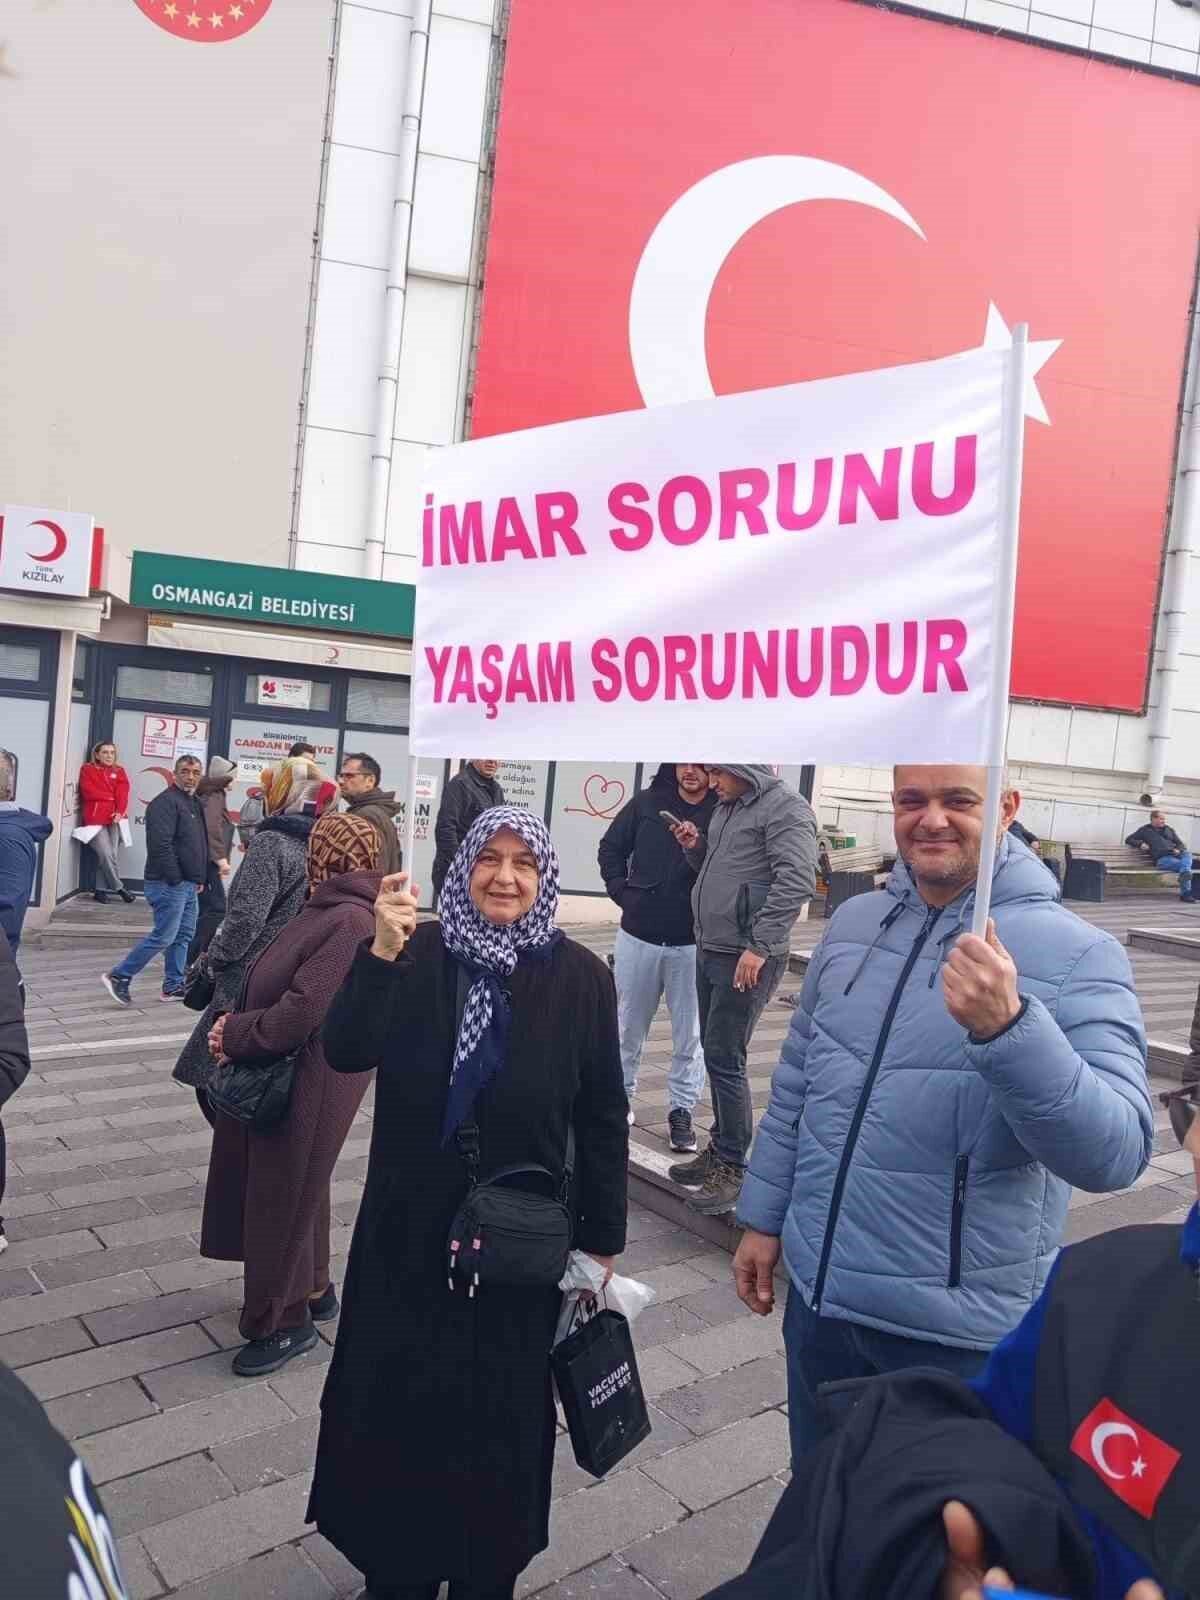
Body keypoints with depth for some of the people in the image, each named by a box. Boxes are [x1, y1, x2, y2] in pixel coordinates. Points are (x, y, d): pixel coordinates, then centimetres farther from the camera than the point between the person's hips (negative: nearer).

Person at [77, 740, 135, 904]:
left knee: (110, 855, -4)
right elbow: (89, 792, -5)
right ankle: (119, 887, -1)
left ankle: (101, 890, 4)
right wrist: (111, 796, -3)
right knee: (106, 854, -14)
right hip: (95, 818, -3)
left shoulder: (119, 771, 18)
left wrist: (120, 812, -12)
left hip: (115, 818, 3)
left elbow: (123, 793, 3)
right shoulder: (88, 769, 9)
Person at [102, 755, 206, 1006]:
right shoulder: (166, 802, -13)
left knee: (184, 935, 12)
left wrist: (199, 878, 17)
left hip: (188, 884, 10)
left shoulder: (194, 803, 18)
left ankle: (174, 986, 18)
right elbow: (160, 844, -22)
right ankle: (119, 977, 1)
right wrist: (175, 879, -20)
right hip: (169, 884, -10)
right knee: (164, 936, -9)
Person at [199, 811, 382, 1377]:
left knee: (283, 1195, 6)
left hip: (309, 1084, -9)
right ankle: (313, 1289, 42)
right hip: (286, 1076, 10)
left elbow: (301, 1012, -28)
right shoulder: (329, 910, 7)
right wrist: (236, 1023, -3)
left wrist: (234, 1035, -14)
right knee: (294, 1187, 23)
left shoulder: (351, 922, -25)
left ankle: (286, 1321, 26)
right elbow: (276, 985, 13)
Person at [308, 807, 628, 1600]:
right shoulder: (417, 951, -6)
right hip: (409, 1225, 1)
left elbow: (604, 1117, -4)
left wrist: (602, 1239, -1)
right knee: (396, 1399, 17)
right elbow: (346, 1052, -16)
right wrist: (382, 953, -29)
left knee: (500, 1409, 17)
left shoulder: (581, 976, -9)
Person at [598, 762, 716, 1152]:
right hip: (638, 935, 3)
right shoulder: (648, 802, 1)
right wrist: (623, 892, 4)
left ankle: (681, 1109, 20)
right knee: (629, 1024, 15)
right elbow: (611, 848, 12)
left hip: (693, 943, -2)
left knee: (689, 1033, 6)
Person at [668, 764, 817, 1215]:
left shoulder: (785, 808, -12)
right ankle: (719, 1150, 27)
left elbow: (797, 881, -21)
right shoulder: (726, 807, 17)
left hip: (747, 959, -9)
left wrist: (760, 946, -23)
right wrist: (695, 848, 7)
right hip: (709, 950, 9)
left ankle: (732, 1168, 5)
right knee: (715, 1056, 15)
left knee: (725, 1060, -6)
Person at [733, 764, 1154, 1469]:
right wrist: (764, 1217, 11)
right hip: (818, 1294, 5)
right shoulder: (853, 921, 1)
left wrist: (1006, 1026, -37)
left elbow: (1115, 1154, -24)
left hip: (958, 1331, -4)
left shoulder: (1078, 954, -15)